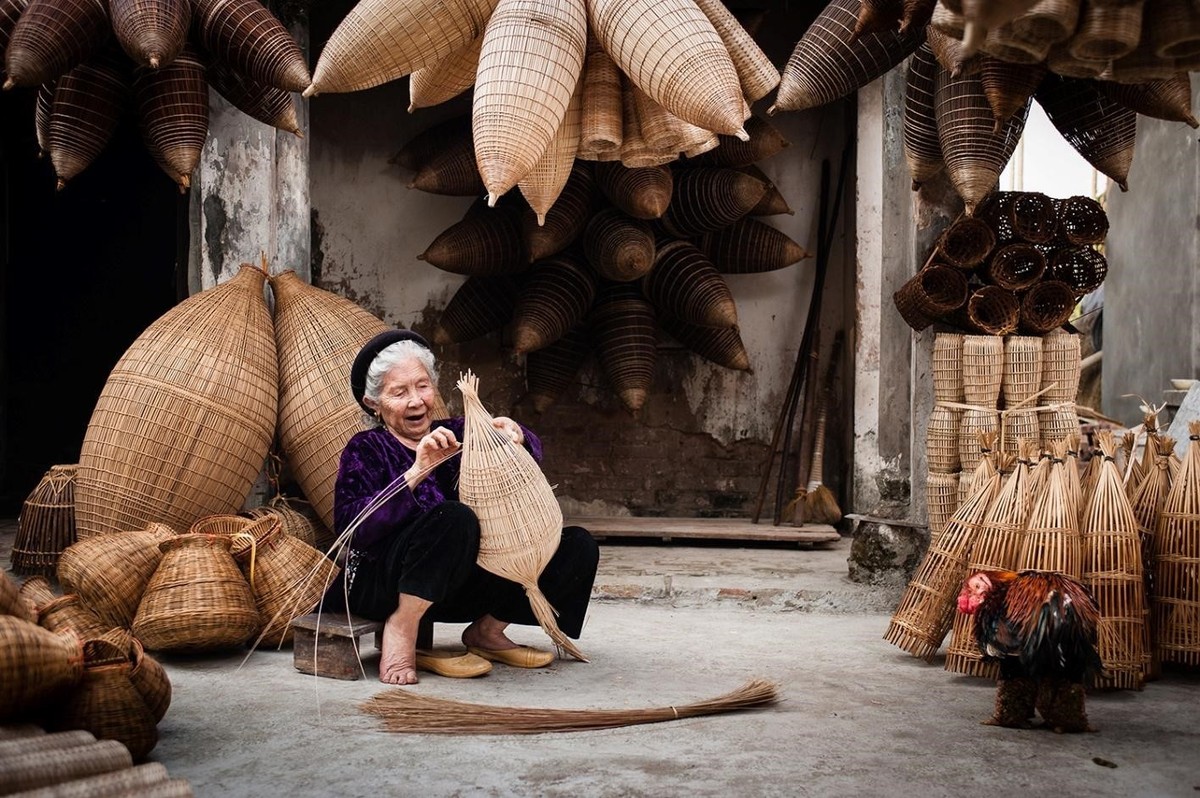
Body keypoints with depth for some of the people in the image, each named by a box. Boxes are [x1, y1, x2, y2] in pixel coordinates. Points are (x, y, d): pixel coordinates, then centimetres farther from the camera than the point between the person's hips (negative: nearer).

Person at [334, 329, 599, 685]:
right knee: (455, 518, -35)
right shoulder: (366, 449, -2)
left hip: (461, 585, 6)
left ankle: (487, 631, 4)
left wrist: (515, 435, -25)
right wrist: (416, 472, -27)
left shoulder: (455, 435, 11)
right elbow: (349, 528, -19)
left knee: (578, 546, -5)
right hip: (383, 585, -5)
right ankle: (400, 630, -18)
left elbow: (531, 453, -1)